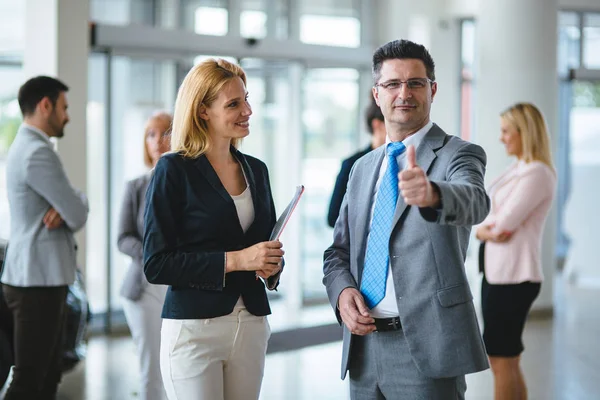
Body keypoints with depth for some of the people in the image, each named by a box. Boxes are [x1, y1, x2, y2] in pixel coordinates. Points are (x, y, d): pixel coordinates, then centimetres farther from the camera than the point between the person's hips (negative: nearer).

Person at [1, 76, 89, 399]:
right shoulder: (38, 153, -17)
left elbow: (71, 207, 14)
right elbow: (79, 216, -17)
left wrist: (64, 208, -9)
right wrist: (77, 203, 6)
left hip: (42, 278, 10)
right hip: (38, 280, -10)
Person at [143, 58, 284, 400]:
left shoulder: (255, 170, 11)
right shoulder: (174, 170, -6)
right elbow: (156, 265, -11)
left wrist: (273, 265, -1)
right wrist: (233, 260, -18)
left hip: (252, 327, 5)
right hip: (193, 329, -5)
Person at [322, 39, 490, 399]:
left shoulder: (458, 154, -3)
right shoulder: (363, 169, 15)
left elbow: (474, 201, -25)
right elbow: (338, 251, 18)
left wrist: (432, 194, -47)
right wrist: (342, 291, -4)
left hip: (425, 348, -5)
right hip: (364, 346, 5)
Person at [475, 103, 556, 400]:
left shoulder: (537, 174, -14)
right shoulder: (517, 169, 15)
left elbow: (504, 222, -19)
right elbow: (484, 221, 15)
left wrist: (483, 227, 1)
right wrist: (486, 231, -7)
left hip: (513, 276, -9)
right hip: (497, 271, 9)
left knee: (503, 363, -5)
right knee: (506, 362, 12)